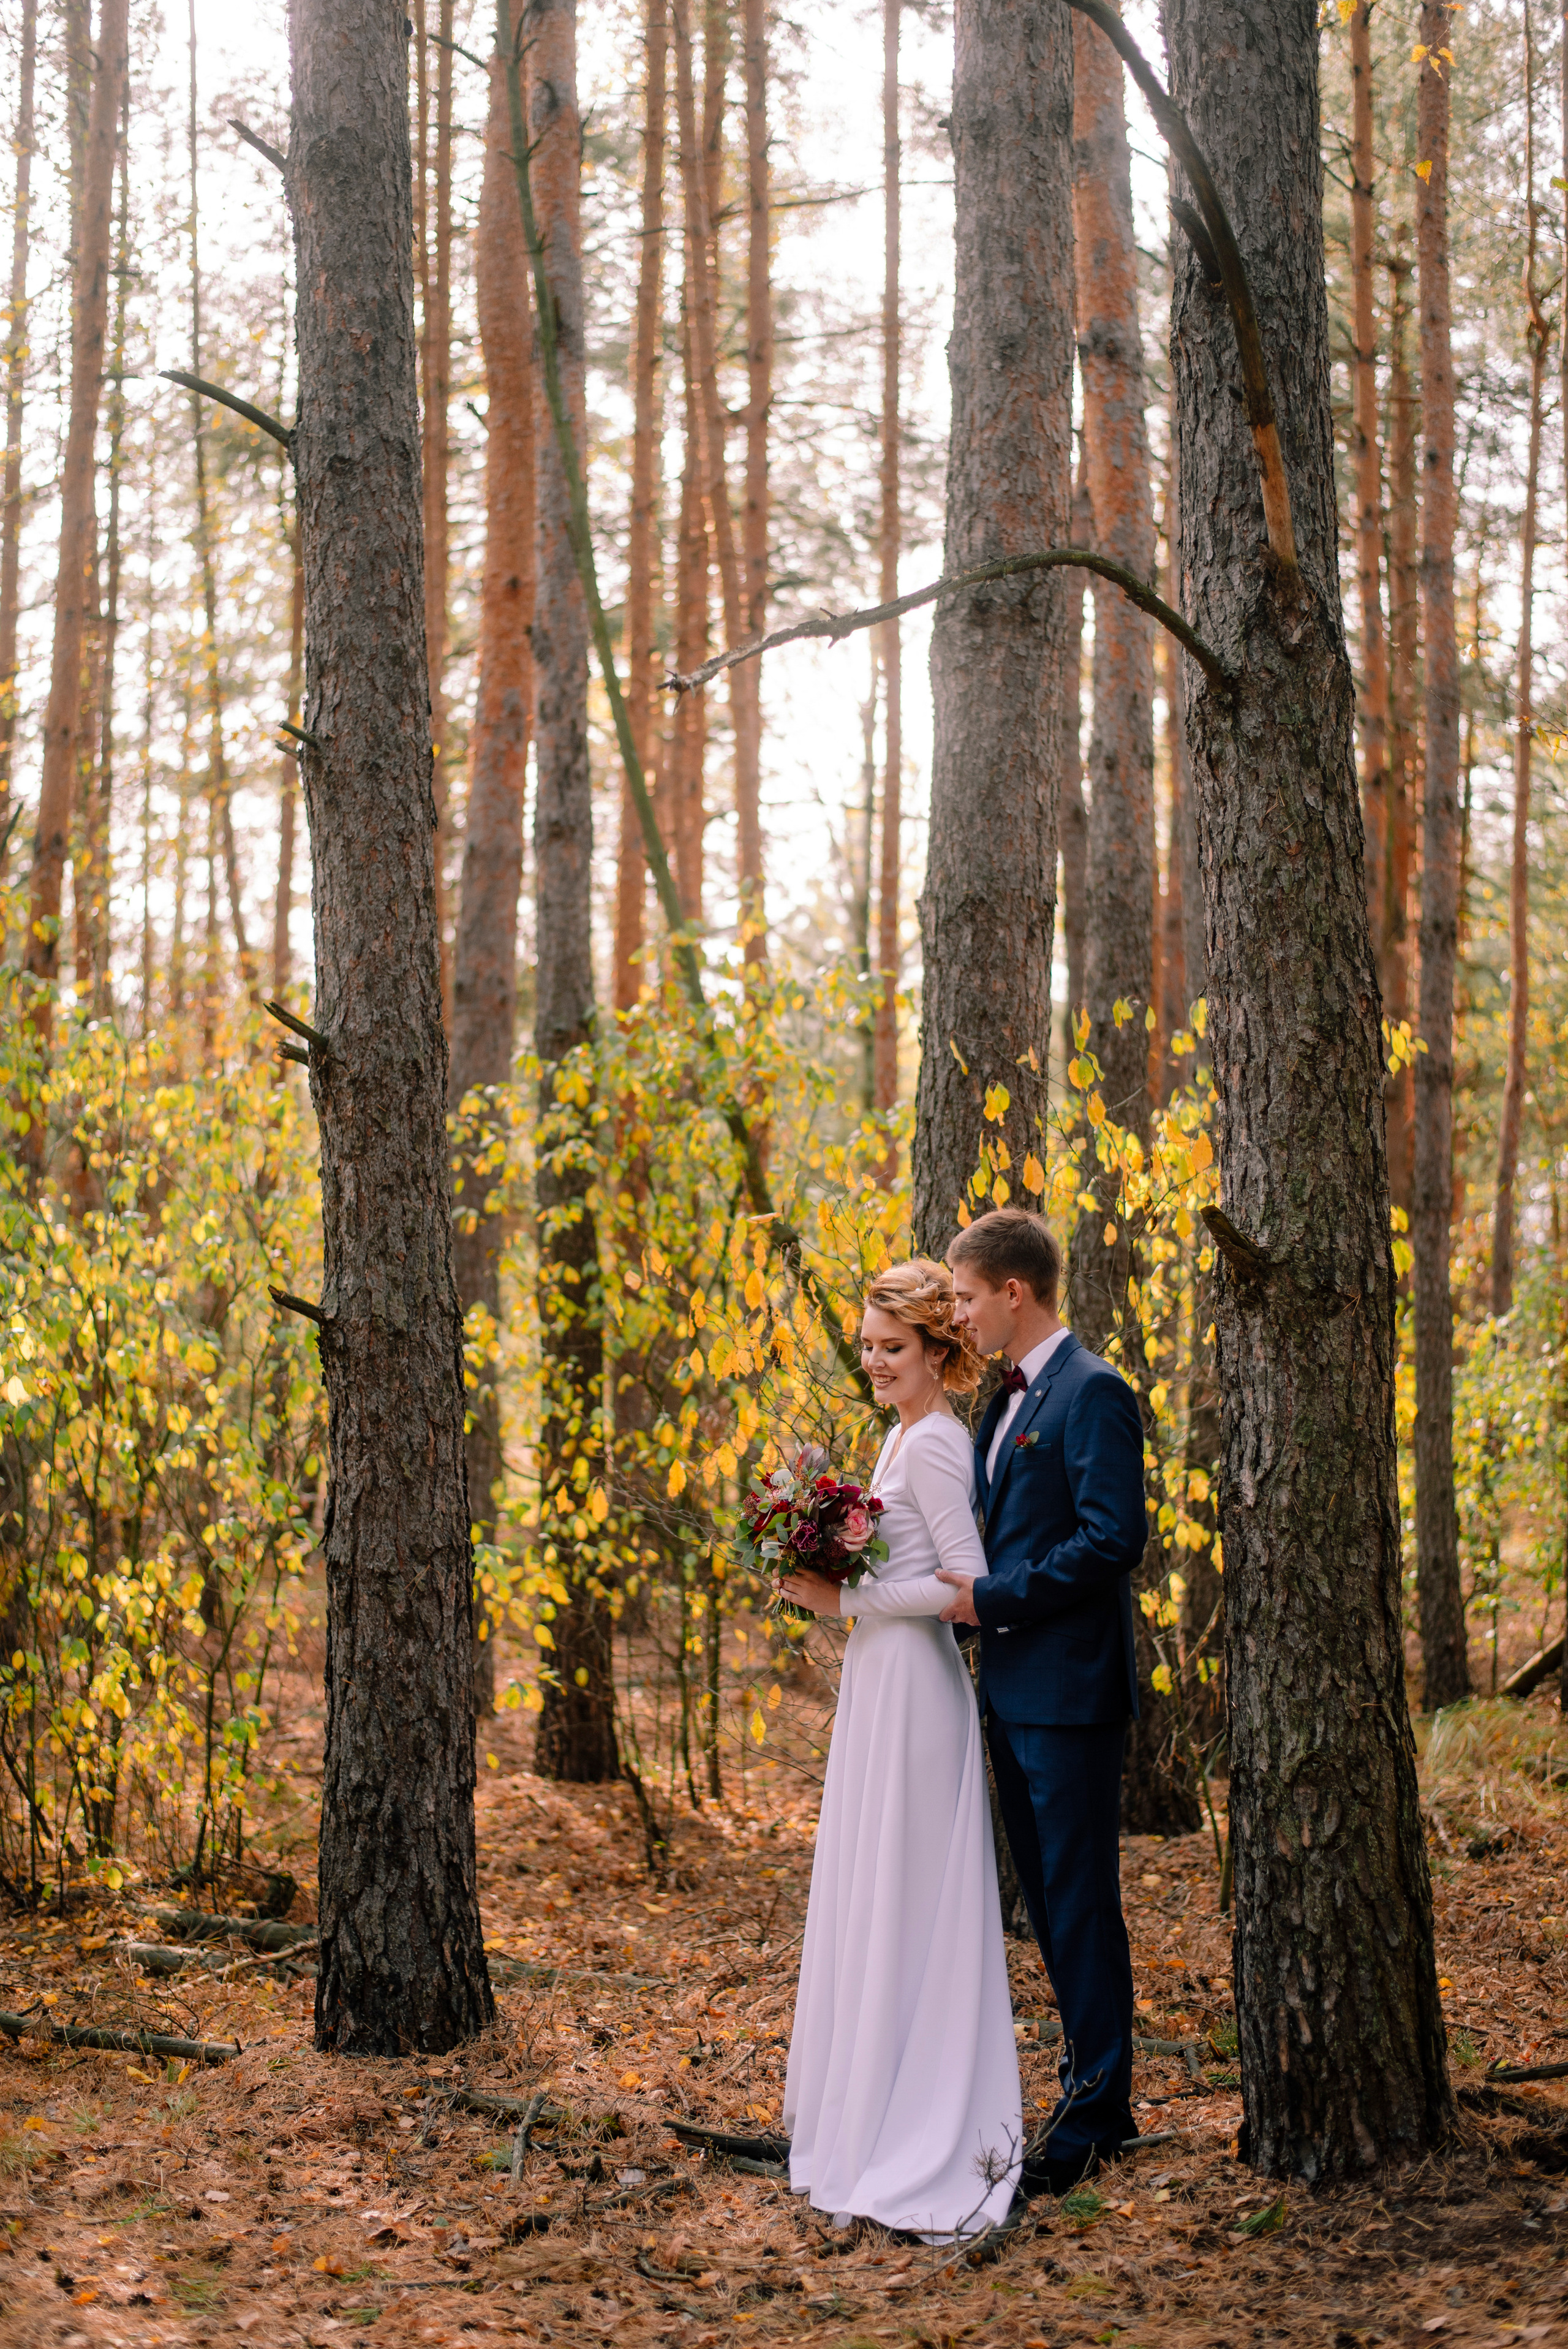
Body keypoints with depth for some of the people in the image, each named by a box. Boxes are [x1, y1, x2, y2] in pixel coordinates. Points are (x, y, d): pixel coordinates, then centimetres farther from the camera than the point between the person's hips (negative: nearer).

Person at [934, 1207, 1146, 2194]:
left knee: (1082, 1900, -3)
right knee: (1051, 1899, 15)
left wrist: (994, 1596, -18)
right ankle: (1095, 2086, 24)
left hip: (1070, 1692, -10)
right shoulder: (1009, 1401, 17)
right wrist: (966, 1590, 7)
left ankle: (1093, 2119, 4)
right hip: (1013, 1690, 10)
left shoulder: (1092, 1392, -13)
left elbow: (1115, 1537, -21)